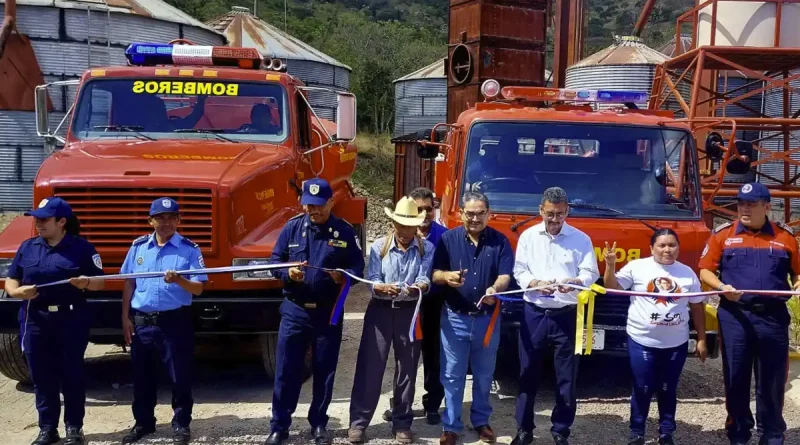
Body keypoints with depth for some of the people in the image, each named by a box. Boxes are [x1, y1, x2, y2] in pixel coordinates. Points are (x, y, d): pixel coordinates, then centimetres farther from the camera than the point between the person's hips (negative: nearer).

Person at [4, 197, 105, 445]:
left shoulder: (81, 247, -2)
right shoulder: (28, 247, 9)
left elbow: (100, 282, -2)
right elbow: (10, 281, 11)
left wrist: (86, 282, -24)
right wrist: (18, 291, -11)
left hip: (71, 320, -3)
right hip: (35, 320, 4)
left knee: (72, 375, 3)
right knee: (41, 376, 7)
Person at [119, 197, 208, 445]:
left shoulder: (189, 249, -5)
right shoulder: (138, 247, 6)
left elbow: (198, 288, -10)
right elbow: (129, 283, 10)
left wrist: (179, 280, -29)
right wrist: (126, 317, 6)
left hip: (176, 320, -3)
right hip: (142, 321, 4)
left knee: (180, 376, 3)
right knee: (142, 375, 13)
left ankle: (181, 424, 18)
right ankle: (143, 422, 29)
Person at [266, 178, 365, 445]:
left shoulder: (344, 231, -3)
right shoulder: (292, 227, 0)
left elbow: (358, 267, 0)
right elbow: (275, 262, 3)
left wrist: (344, 276, -21)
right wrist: (288, 273, -18)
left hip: (328, 312, 0)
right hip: (295, 310, 0)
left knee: (325, 371, 9)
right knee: (286, 371, 3)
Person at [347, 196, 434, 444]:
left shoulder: (427, 249, 0)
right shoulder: (379, 246, 0)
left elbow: (425, 279, -11)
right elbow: (372, 281, -7)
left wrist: (417, 288, -34)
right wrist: (384, 288, -30)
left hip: (410, 312, 1)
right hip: (381, 310, -1)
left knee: (407, 368, 7)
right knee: (370, 366, -1)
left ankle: (402, 423, 20)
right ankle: (358, 421, 7)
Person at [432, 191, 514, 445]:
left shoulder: (500, 241, 0)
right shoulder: (448, 239, -2)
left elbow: (505, 276, -7)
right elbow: (434, 274, -4)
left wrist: (495, 289, -30)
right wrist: (446, 276, -27)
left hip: (487, 318, 1)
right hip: (455, 317, -1)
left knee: (484, 374, 14)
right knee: (452, 375, 4)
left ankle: (481, 421, 30)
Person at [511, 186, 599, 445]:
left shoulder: (581, 239, 2)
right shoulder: (528, 237, 5)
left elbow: (591, 273, -3)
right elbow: (519, 271, 4)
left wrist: (574, 282, -24)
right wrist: (536, 283, -16)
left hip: (567, 315, -1)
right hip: (534, 313, 1)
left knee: (566, 376, 4)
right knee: (529, 372, 7)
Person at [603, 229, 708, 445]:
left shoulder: (687, 273, 6)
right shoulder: (637, 267, -3)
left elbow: (697, 308, 10)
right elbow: (612, 287, -3)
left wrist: (701, 339, 8)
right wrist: (610, 266, -21)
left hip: (676, 343, 2)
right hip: (642, 341, -2)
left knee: (668, 390, 12)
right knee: (642, 390, 4)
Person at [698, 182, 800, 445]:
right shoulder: (723, 234, 3)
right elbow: (705, 270, 3)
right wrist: (721, 286, -15)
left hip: (773, 317, 1)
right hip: (735, 316, 0)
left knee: (772, 380, 8)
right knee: (736, 378, 7)